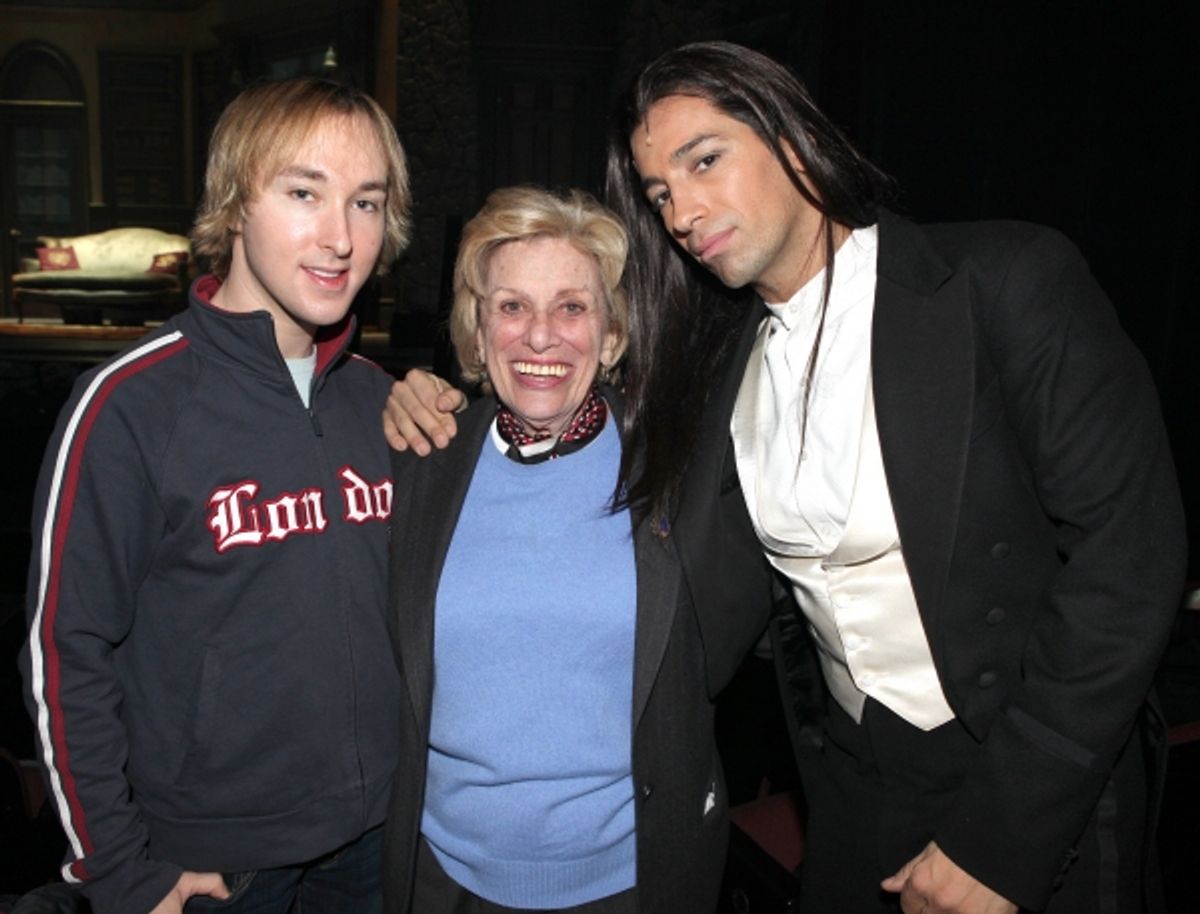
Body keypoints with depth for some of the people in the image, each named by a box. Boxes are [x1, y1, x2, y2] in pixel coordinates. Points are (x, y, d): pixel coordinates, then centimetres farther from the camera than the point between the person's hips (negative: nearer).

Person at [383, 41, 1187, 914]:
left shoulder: (1011, 280, -17)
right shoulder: (717, 351, -1)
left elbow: (1128, 550, -19)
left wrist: (995, 842, -19)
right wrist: (456, 405, -9)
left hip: (1041, 800, -4)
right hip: (854, 769, 5)